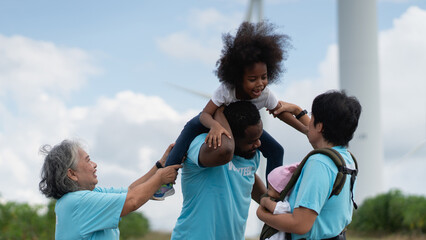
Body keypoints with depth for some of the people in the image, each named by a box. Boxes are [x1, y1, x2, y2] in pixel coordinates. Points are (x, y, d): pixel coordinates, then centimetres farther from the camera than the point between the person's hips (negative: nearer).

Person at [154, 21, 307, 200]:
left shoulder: (266, 95, -33)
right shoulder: (226, 90, -42)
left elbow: (281, 112, -14)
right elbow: (205, 114, -45)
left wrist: (307, 130, -15)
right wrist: (215, 126, -68)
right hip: (221, 120, -3)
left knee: (276, 150, -13)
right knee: (192, 126, -32)